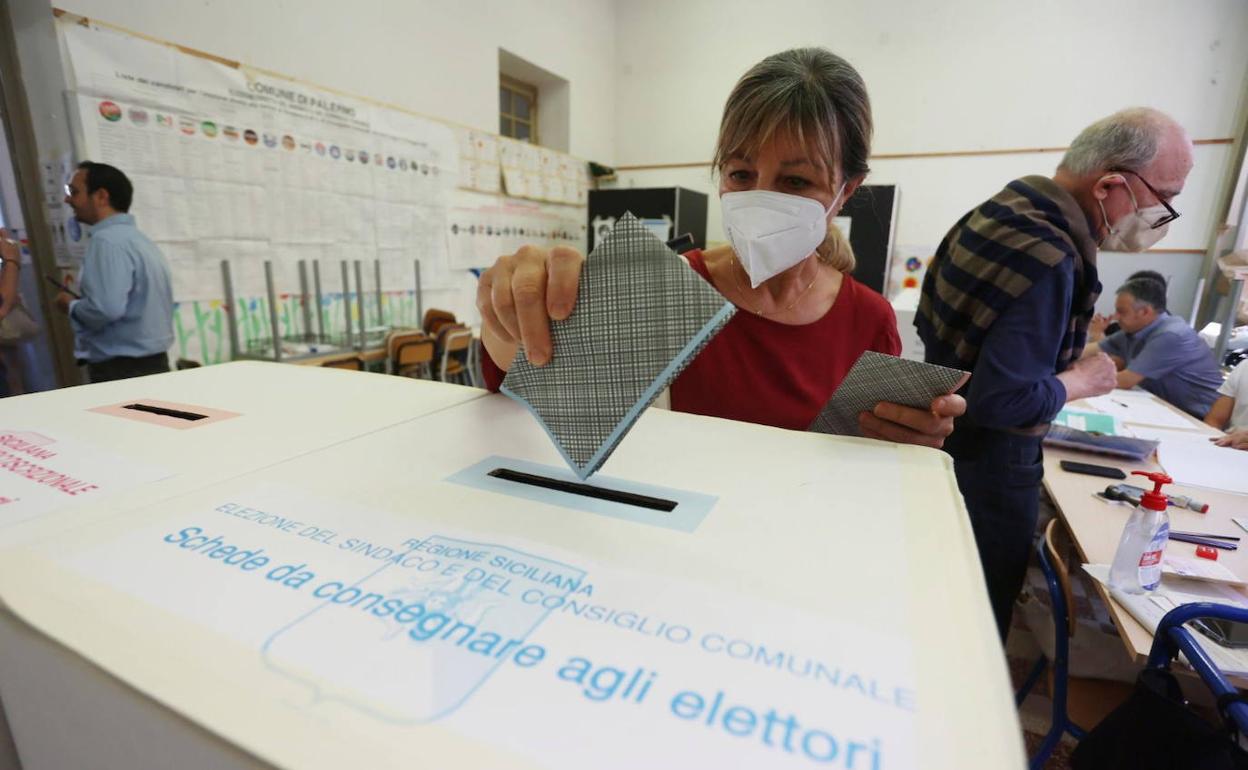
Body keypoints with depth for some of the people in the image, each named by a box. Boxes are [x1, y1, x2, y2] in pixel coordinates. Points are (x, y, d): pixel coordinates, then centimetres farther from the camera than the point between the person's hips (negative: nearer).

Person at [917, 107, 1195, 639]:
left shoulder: (991, 211, 3)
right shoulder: (1049, 260, -25)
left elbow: (928, 322, 11)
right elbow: (1004, 400, -29)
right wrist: (1083, 380, -10)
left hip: (940, 433, 10)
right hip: (989, 461, -9)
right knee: (981, 618, 10)